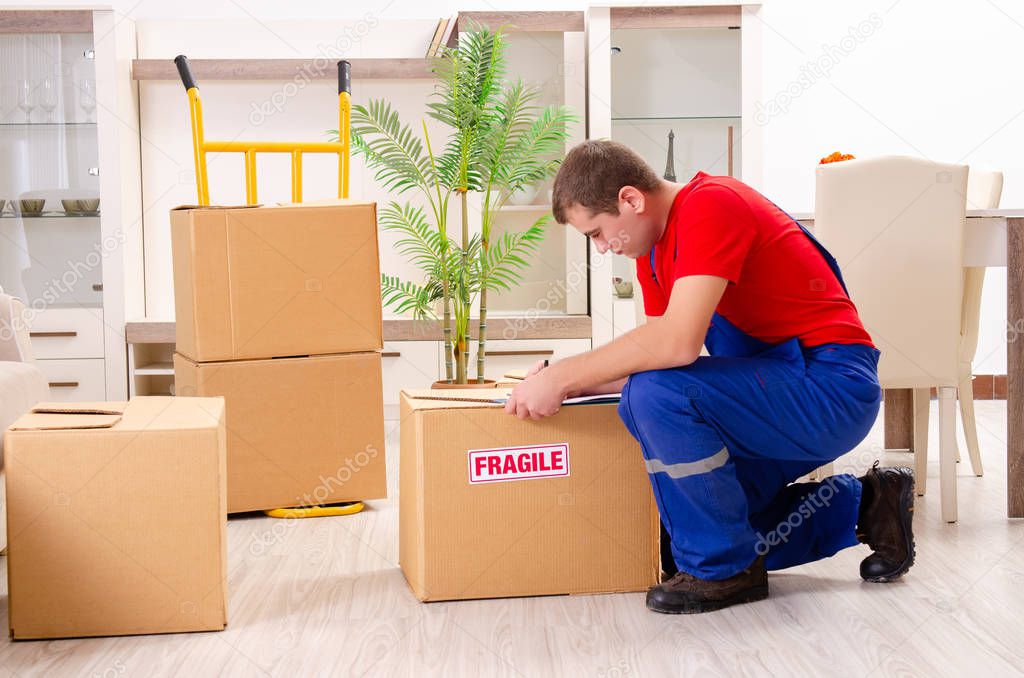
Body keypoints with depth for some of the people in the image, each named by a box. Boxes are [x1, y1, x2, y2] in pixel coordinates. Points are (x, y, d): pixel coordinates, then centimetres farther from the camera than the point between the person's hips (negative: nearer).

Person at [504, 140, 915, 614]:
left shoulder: (711, 205, -20)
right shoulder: (652, 251, 10)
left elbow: (678, 343, -31)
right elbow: (656, 355, 10)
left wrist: (562, 377, -23)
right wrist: (570, 384, -4)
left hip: (833, 384, -10)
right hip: (776, 388, 10)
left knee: (656, 394, -29)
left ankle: (725, 569, -10)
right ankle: (859, 507, 20)